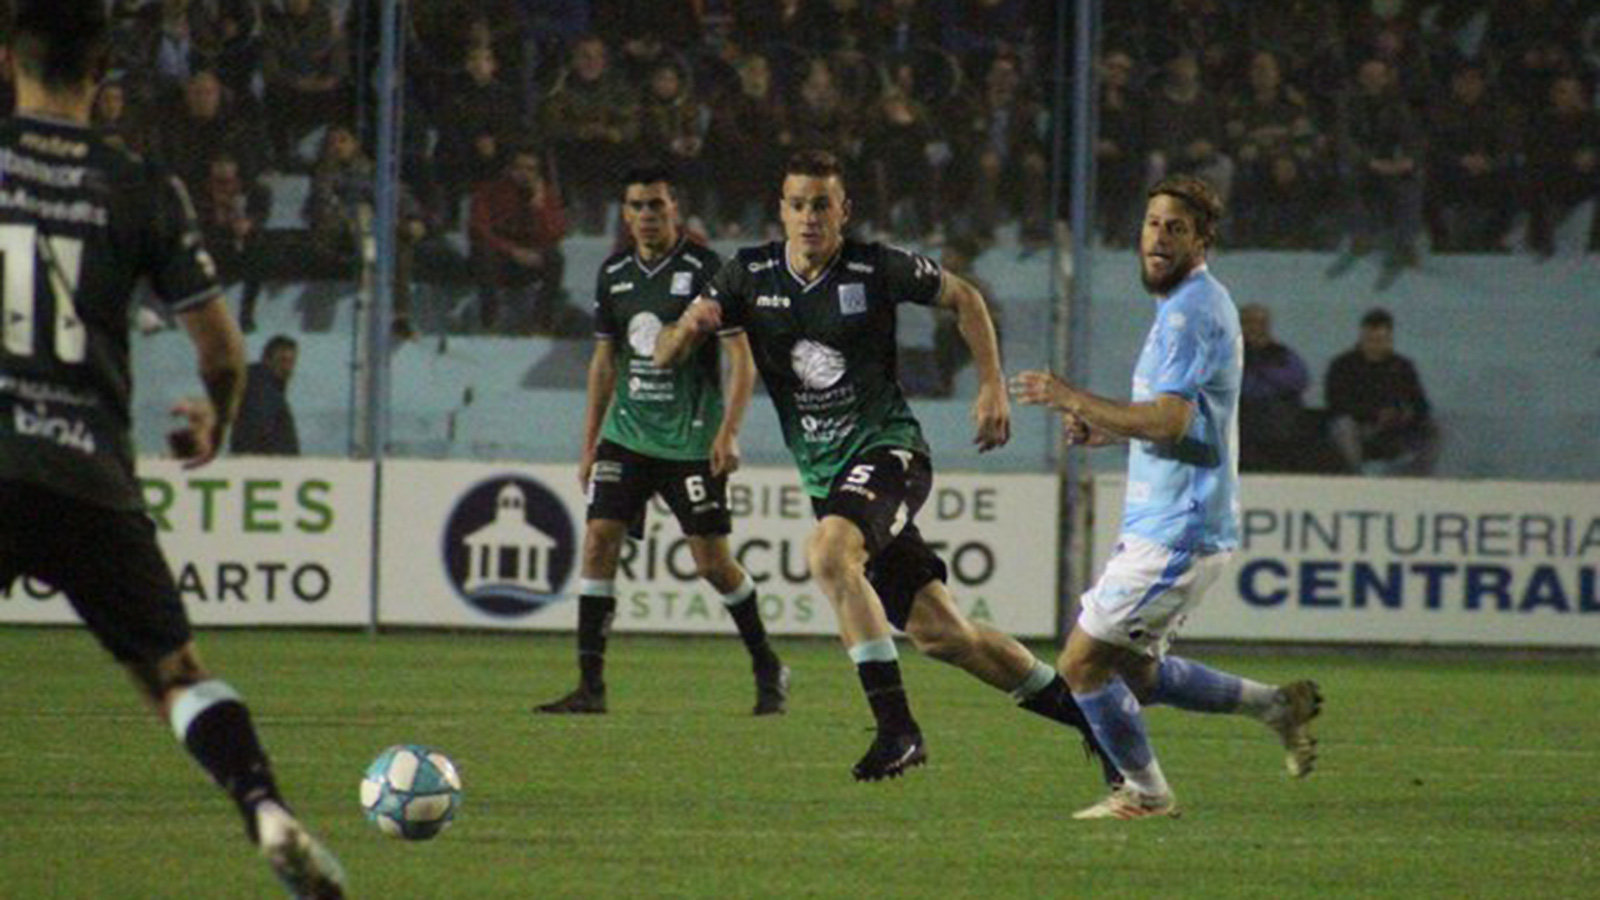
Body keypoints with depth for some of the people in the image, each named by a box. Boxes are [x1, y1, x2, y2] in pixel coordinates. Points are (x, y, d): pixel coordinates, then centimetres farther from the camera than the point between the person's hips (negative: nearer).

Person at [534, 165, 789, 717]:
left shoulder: (704, 271, -9)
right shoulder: (614, 275, 8)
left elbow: (742, 359, -10)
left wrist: (728, 433, -20)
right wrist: (589, 443, 16)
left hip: (691, 439, -5)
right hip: (626, 435, 5)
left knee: (711, 559, -3)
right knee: (598, 541, -9)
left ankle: (768, 671, 17)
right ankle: (590, 686, -6)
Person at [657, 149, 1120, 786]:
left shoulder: (877, 269, -8)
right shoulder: (750, 276, 1)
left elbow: (963, 297, 8)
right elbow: (665, 353, 1)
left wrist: (993, 388, 0)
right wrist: (688, 328, -22)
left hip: (888, 448, -5)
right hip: (825, 476, 5)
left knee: (828, 555, -34)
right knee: (936, 632, 6)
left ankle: (897, 727, -32)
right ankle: (1080, 710, 24)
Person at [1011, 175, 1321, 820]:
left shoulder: (1192, 311, -16)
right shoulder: (1190, 304, 17)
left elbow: (1169, 421, -27)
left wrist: (1071, 398, -19)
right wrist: (1107, 430, 11)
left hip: (1176, 530, -10)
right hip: (1167, 525, 10)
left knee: (1083, 664, -4)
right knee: (1134, 673, 16)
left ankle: (1145, 792, 10)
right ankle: (1276, 705, 20)